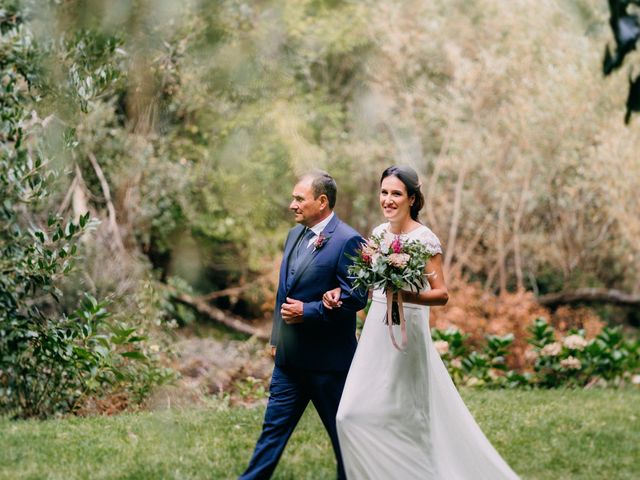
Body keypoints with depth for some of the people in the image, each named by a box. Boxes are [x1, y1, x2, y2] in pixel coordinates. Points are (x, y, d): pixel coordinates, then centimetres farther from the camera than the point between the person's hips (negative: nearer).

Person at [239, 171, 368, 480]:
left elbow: (356, 297, -19)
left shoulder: (347, 241, -15)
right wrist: (276, 336, 18)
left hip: (328, 360, -7)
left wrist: (306, 311, -20)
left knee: (343, 433, 7)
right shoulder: (295, 234, 11)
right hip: (289, 356, 8)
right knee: (274, 426, 10)